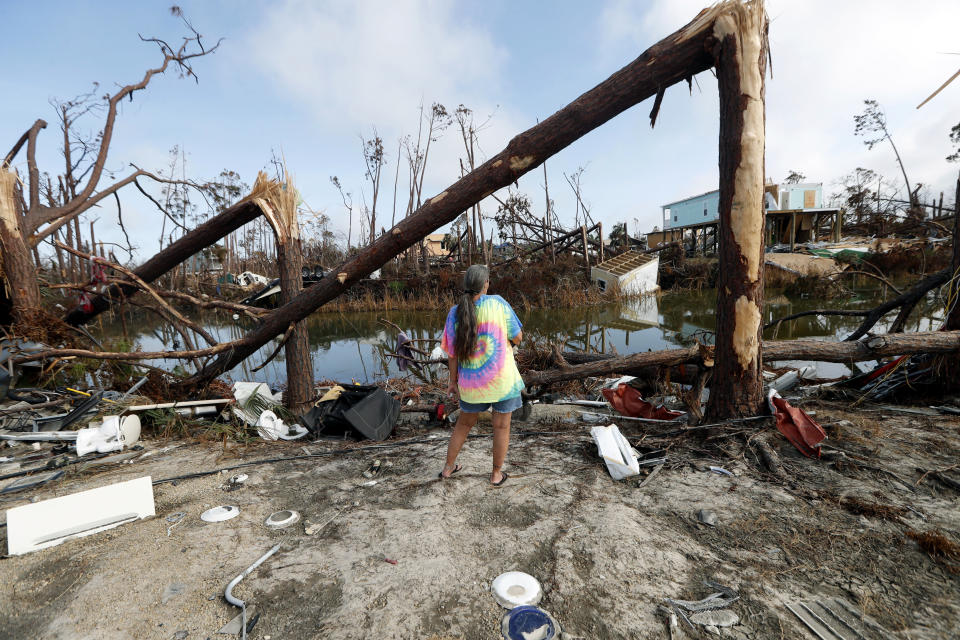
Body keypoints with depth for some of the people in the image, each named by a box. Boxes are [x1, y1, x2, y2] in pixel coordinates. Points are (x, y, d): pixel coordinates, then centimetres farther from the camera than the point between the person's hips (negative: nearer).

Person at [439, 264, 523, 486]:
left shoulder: (455, 313, -6)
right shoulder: (498, 303, -13)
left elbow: (452, 354, -2)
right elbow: (517, 337, -9)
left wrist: (453, 381, 9)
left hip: (470, 381, 3)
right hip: (501, 379, -3)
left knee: (464, 423, 22)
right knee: (501, 426, 15)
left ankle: (448, 467, 37)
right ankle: (497, 474, 29)